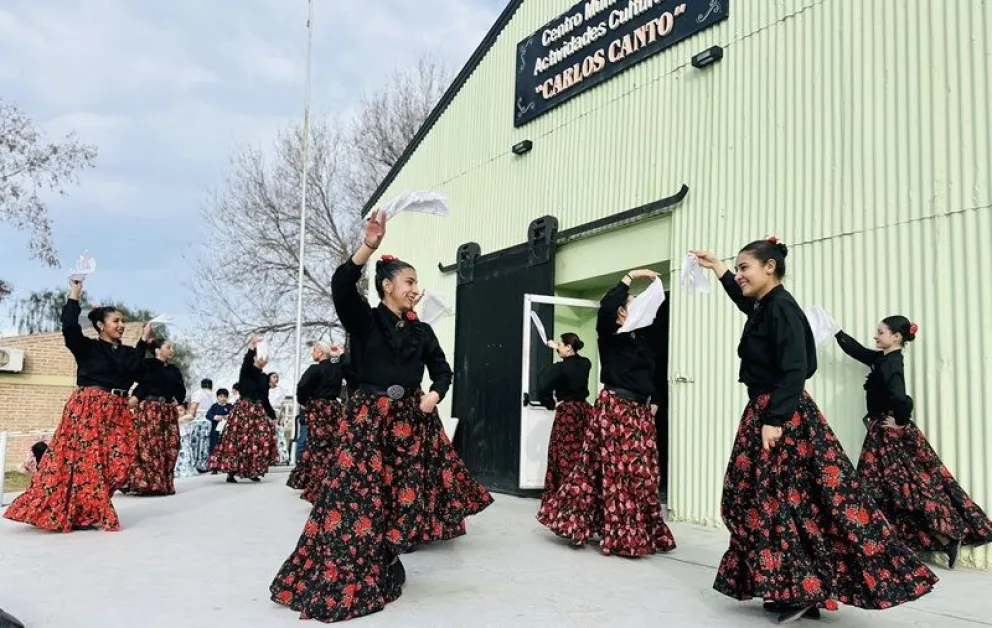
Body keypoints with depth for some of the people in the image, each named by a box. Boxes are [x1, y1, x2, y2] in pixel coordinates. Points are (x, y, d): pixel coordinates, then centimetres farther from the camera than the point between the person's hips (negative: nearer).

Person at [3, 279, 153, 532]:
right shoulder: (87, 347, 2)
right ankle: (88, 513, -3)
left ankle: (89, 512, 6)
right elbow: (69, 328, -16)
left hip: (116, 413, 5)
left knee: (113, 463, -2)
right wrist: (73, 297, -10)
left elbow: (138, 374, 0)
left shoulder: (128, 352, 15)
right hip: (87, 409, -5)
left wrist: (144, 343, -1)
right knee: (84, 459, -9)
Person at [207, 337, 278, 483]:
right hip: (243, 409, -6)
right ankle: (231, 473, -4)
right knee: (238, 440, -8)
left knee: (261, 440, 1)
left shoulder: (264, 377, 15)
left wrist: (272, 415, 19)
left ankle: (253, 472, 10)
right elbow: (247, 362, -28)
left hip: (258, 411, 6)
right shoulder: (246, 371, -1)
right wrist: (251, 346, -38)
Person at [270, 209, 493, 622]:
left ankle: (379, 575, 22)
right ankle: (329, 587, 3)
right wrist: (369, 246, -33)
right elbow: (341, 285, -21)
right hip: (368, 420, -4)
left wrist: (434, 394, -6)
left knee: (400, 500, 4)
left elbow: (442, 369, 16)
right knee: (356, 500, -7)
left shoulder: (421, 331, 10)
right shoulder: (364, 320, -3)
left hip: (409, 422, 4)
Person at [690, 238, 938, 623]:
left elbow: (794, 370, -22)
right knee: (765, 501, 9)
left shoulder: (781, 307, -15)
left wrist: (775, 420, -24)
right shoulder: (763, 307, 13)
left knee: (783, 501, -6)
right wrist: (717, 268, 40)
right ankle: (790, 589, 14)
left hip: (783, 417, -10)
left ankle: (803, 590, 1)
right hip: (766, 412, 10)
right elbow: (744, 300, 39)